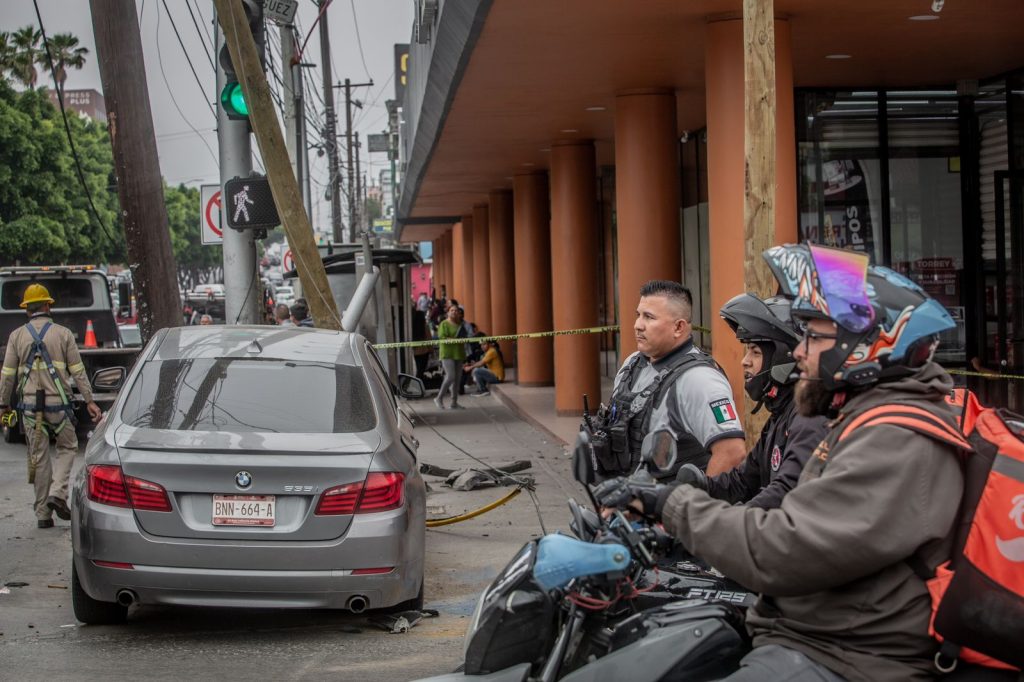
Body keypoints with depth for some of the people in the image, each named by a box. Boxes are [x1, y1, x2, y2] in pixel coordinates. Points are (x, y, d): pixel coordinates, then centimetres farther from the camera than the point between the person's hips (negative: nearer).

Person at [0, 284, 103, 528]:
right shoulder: (63, 334, -1)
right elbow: (78, 371, -1)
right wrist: (89, 400, 4)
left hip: (30, 405, 2)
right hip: (58, 403, -2)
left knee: (39, 457, 7)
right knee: (67, 447, 16)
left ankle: (43, 513, 10)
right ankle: (57, 492, -5)